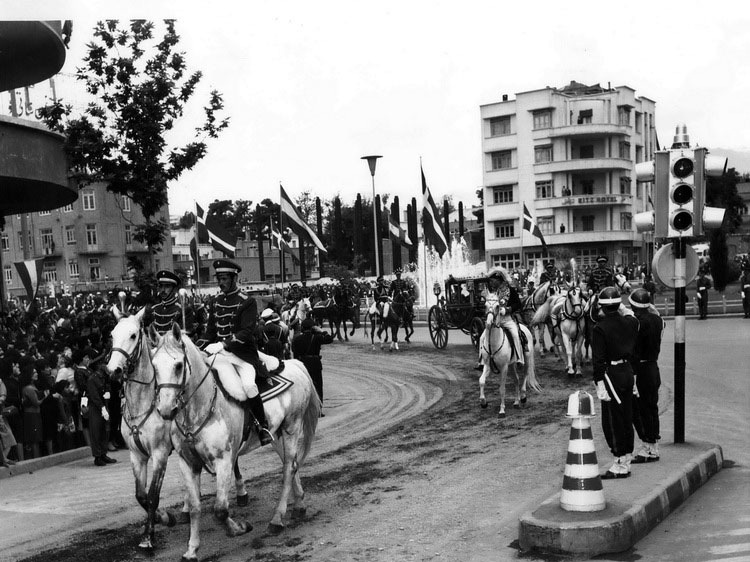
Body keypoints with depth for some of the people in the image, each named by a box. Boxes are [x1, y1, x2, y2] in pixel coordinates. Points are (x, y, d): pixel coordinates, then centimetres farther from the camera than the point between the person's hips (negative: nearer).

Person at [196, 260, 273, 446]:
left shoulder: (247, 302, -5)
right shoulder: (215, 301, 13)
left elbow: (246, 332, -15)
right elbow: (210, 331, 17)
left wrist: (223, 344, -26)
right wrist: (197, 349, 0)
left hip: (244, 353, -6)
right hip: (220, 353, 6)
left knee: (248, 384, -31)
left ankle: (263, 426, -13)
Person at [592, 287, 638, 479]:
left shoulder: (600, 328, -16)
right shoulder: (630, 322, 3)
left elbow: (598, 359, -17)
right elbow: (634, 347, 12)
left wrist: (599, 383, -16)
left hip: (611, 374, -7)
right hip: (628, 371, 7)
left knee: (612, 421, 0)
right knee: (626, 418, 15)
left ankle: (620, 465, 3)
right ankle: (626, 460, 23)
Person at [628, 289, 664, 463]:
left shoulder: (636, 322, -17)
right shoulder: (657, 320, 5)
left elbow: (634, 351, -19)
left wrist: (632, 375, -17)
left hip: (640, 370, -8)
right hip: (654, 368, 8)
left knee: (639, 409, 0)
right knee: (652, 408, 14)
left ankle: (648, 448, 3)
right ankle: (654, 448, 20)